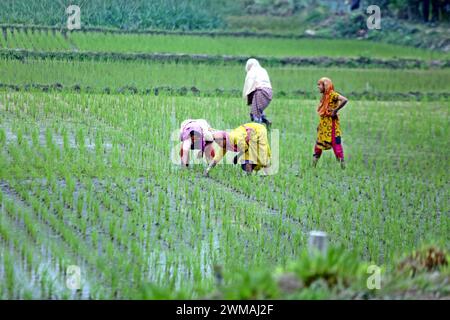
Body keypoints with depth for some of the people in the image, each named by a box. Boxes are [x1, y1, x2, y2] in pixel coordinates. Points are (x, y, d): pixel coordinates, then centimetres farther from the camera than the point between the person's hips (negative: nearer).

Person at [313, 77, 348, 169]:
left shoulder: (332, 95, -12)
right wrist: (319, 125, 15)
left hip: (331, 123, -9)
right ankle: (313, 165, 12)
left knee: (335, 143, -8)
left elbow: (344, 100, -27)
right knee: (319, 143, 8)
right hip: (323, 125, 9)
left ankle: (342, 165, -6)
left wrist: (335, 110, -21)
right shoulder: (324, 96, 14)